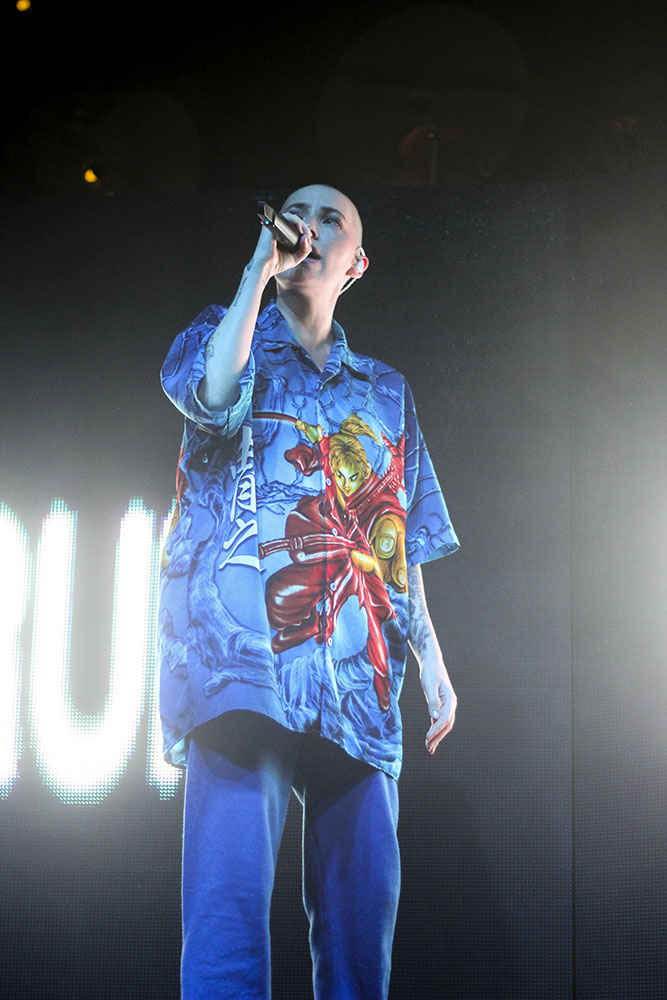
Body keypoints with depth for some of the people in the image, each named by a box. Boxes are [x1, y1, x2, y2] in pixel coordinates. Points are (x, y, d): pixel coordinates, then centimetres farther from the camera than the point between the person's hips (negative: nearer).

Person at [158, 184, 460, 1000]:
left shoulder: (385, 391, 24)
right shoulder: (229, 337, 16)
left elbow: (402, 542, 20)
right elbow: (209, 390, -11)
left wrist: (431, 660, 11)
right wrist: (260, 268, -3)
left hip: (355, 665, 4)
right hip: (244, 646, -4)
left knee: (363, 899, 1)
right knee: (230, 896, -16)